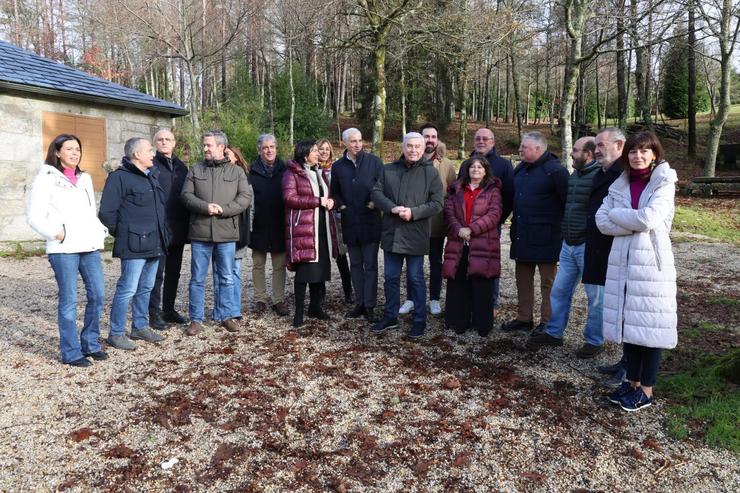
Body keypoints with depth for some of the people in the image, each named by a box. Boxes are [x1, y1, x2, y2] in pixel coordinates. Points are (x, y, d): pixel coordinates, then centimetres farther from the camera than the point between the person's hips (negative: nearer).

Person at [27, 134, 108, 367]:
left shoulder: (85, 178, 18)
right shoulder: (46, 178, 0)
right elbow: (34, 216, -4)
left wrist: (101, 232, 8)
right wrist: (56, 233, -14)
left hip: (90, 247, 6)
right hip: (63, 249, -6)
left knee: (98, 295, 5)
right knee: (69, 300, -2)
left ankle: (90, 344, 20)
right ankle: (71, 352, 8)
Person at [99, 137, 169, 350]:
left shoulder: (152, 176, 16)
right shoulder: (119, 177, -11)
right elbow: (107, 212, -13)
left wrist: (163, 233, 17)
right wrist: (121, 234, -4)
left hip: (154, 244, 8)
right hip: (134, 245, -8)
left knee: (146, 288, 16)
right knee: (128, 289, -5)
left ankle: (140, 326, 29)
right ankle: (116, 334, 6)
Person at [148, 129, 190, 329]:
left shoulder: (181, 166, 14)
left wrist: (187, 225, 10)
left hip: (178, 229, 6)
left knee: (174, 271, 13)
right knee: (157, 272, -2)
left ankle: (169, 310, 24)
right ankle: (155, 314, 7)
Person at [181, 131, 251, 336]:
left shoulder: (237, 171, 6)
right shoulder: (195, 170, 9)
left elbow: (245, 197, -2)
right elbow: (186, 195, 3)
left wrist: (224, 209, -15)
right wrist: (205, 207, -15)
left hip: (226, 233, -1)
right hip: (199, 233, 1)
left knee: (226, 278, 8)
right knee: (197, 279, 6)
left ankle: (227, 315, 22)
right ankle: (196, 319, 17)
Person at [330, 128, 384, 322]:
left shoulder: (373, 161, -2)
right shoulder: (338, 166, 7)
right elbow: (335, 191, 18)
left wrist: (375, 202, -11)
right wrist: (340, 205, 3)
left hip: (370, 221, -3)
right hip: (349, 222, 4)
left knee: (370, 265, 0)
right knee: (355, 264, 11)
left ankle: (370, 306, 6)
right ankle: (359, 303, 21)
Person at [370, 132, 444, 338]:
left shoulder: (430, 172, -2)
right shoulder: (388, 170, 7)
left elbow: (437, 203, -7)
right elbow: (376, 192, 2)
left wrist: (413, 212, -19)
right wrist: (392, 208, -15)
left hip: (416, 235, -3)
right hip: (391, 233, 4)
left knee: (416, 279, 7)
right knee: (391, 277, 13)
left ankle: (419, 320, 21)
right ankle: (390, 316, 29)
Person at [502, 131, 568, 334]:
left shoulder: (555, 171, -12)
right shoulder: (520, 169, 13)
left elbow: (568, 201, -12)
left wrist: (562, 226, -8)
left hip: (545, 238, -8)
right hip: (522, 236, 8)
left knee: (548, 282, 4)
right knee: (523, 279, 14)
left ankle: (548, 323, 13)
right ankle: (524, 318, 25)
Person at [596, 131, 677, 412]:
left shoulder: (664, 183, -3)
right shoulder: (620, 185, 10)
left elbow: (648, 218, -18)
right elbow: (602, 221, -1)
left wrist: (616, 214, -4)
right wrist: (635, 223, -12)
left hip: (652, 263, -4)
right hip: (622, 262, 5)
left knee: (650, 326, 1)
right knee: (628, 324, 11)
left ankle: (646, 391, 13)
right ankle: (632, 382, 24)